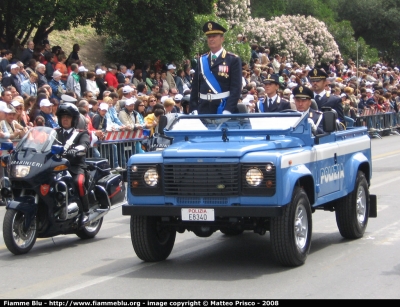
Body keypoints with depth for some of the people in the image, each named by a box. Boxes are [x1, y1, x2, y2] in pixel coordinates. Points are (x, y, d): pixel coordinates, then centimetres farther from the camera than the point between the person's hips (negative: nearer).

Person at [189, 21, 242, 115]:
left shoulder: (233, 60, -1)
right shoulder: (202, 60, 12)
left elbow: (236, 88, -9)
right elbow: (195, 87, 10)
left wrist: (227, 111, -18)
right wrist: (194, 110, 1)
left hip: (224, 108, -4)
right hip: (203, 109, 4)